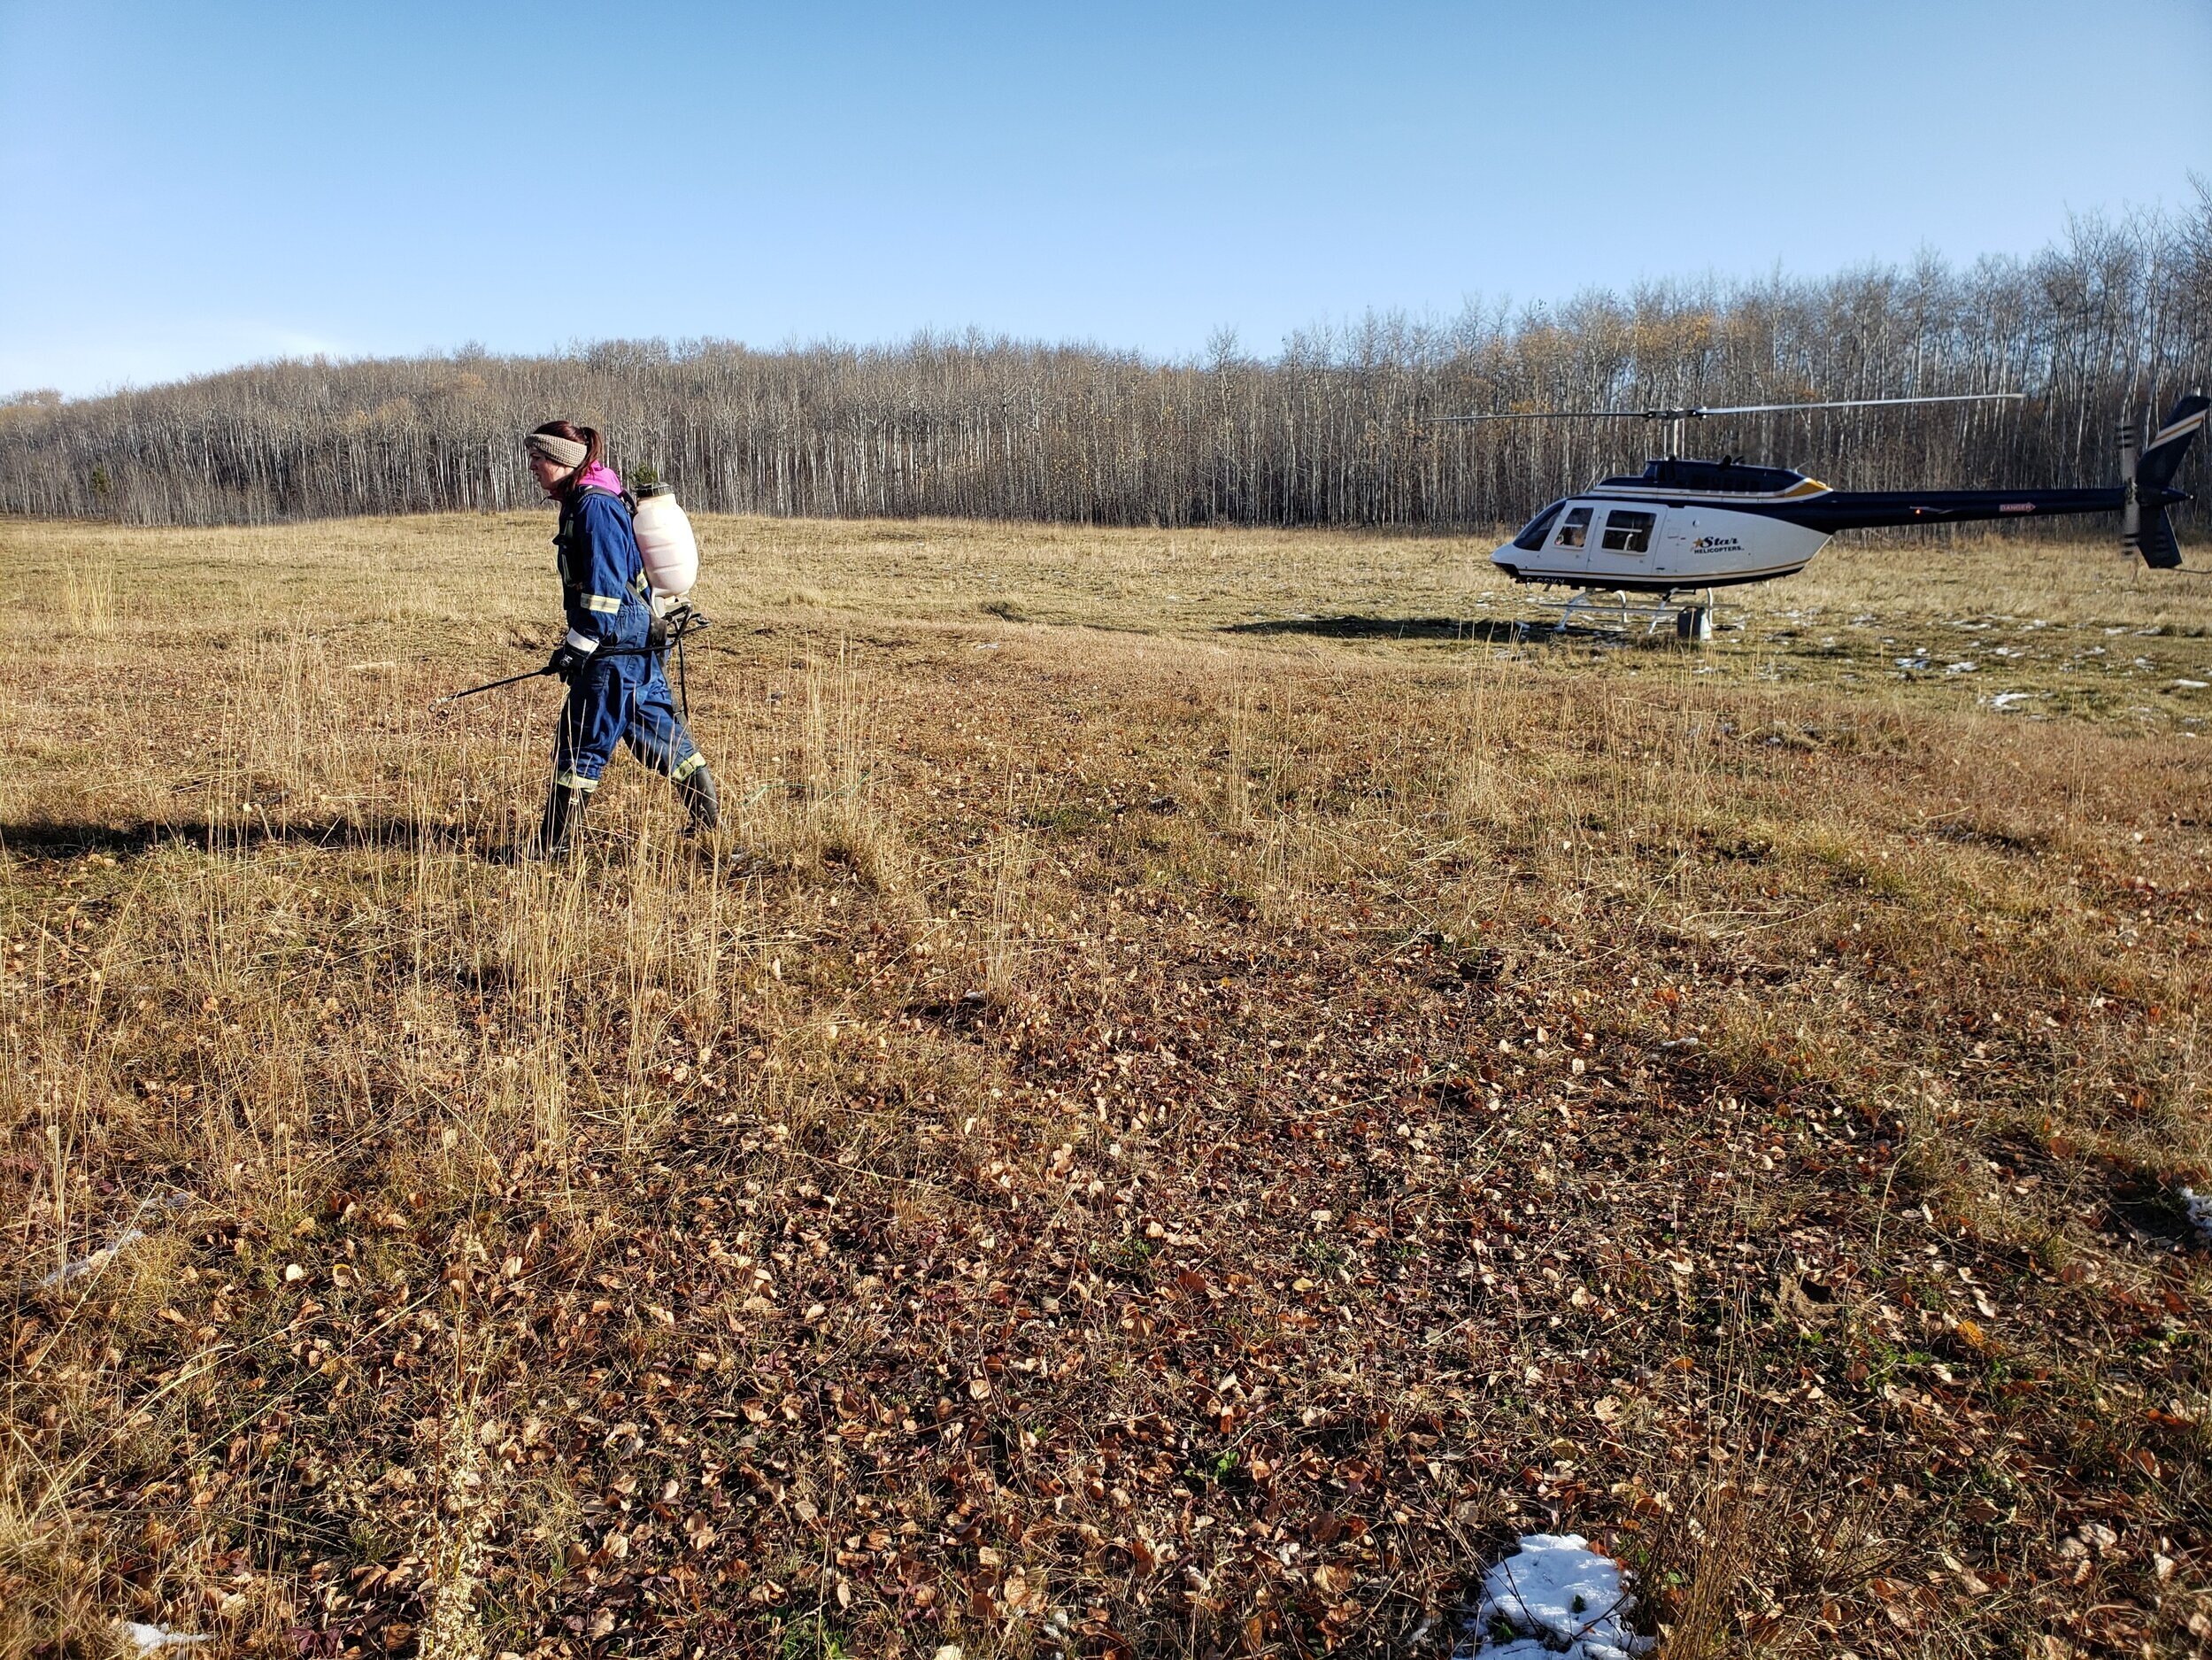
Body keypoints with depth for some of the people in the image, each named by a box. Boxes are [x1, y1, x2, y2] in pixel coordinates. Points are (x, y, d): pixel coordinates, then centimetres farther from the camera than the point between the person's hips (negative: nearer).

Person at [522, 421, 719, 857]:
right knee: (660, 731, 16)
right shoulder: (581, 503, 17)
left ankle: (554, 844, 0)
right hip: (639, 643, 10)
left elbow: (604, 587, -20)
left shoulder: (595, 506, -15)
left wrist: (577, 646, -18)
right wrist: (578, 644, 25)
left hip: (616, 650, -10)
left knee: (581, 743, -5)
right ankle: (707, 819, 25)